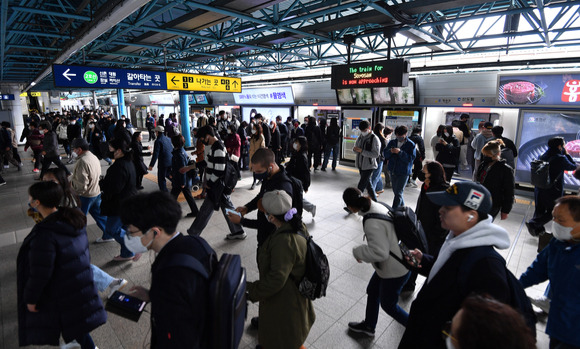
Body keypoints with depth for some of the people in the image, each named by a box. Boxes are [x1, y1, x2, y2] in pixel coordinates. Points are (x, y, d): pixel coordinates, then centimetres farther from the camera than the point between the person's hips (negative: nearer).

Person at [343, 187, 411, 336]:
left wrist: (358, 252, -19)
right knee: (372, 291, 25)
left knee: (388, 305, 16)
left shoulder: (372, 224, -35)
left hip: (395, 271, -9)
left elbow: (380, 252, -33)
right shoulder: (378, 206, -7)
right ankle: (368, 325, 48)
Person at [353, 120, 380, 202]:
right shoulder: (360, 137, 8)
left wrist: (362, 151, -24)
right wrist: (355, 149, -10)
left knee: (361, 186, -8)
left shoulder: (374, 139, -13)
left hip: (368, 166, -7)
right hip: (360, 165, 7)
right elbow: (356, 148, 16)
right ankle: (374, 201, 32)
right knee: (367, 183, 18)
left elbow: (375, 154, -18)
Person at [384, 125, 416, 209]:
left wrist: (400, 152, -25)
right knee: (395, 191, 17)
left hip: (404, 172, -6)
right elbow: (385, 154, 7)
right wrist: (390, 151, -16)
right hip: (393, 171, 6)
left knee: (398, 193, -7)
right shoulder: (392, 142, 7)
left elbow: (411, 158, -15)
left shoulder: (411, 144, -8)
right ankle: (402, 206, 36)